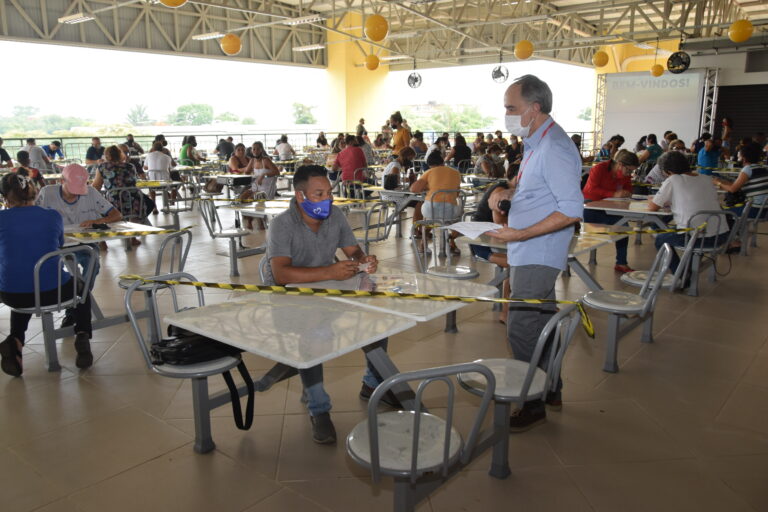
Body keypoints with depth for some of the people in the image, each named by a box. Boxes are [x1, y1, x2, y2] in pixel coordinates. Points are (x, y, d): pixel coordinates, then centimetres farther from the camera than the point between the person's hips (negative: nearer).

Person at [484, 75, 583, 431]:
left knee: (522, 332, -4)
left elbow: (572, 210, -24)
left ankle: (534, 405, 11)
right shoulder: (535, 144, 13)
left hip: (536, 258, -10)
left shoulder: (554, 148, -19)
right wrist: (506, 198, 9)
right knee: (541, 324, 19)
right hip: (529, 256, 10)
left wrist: (520, 234, -24)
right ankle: (551, 391, 35)